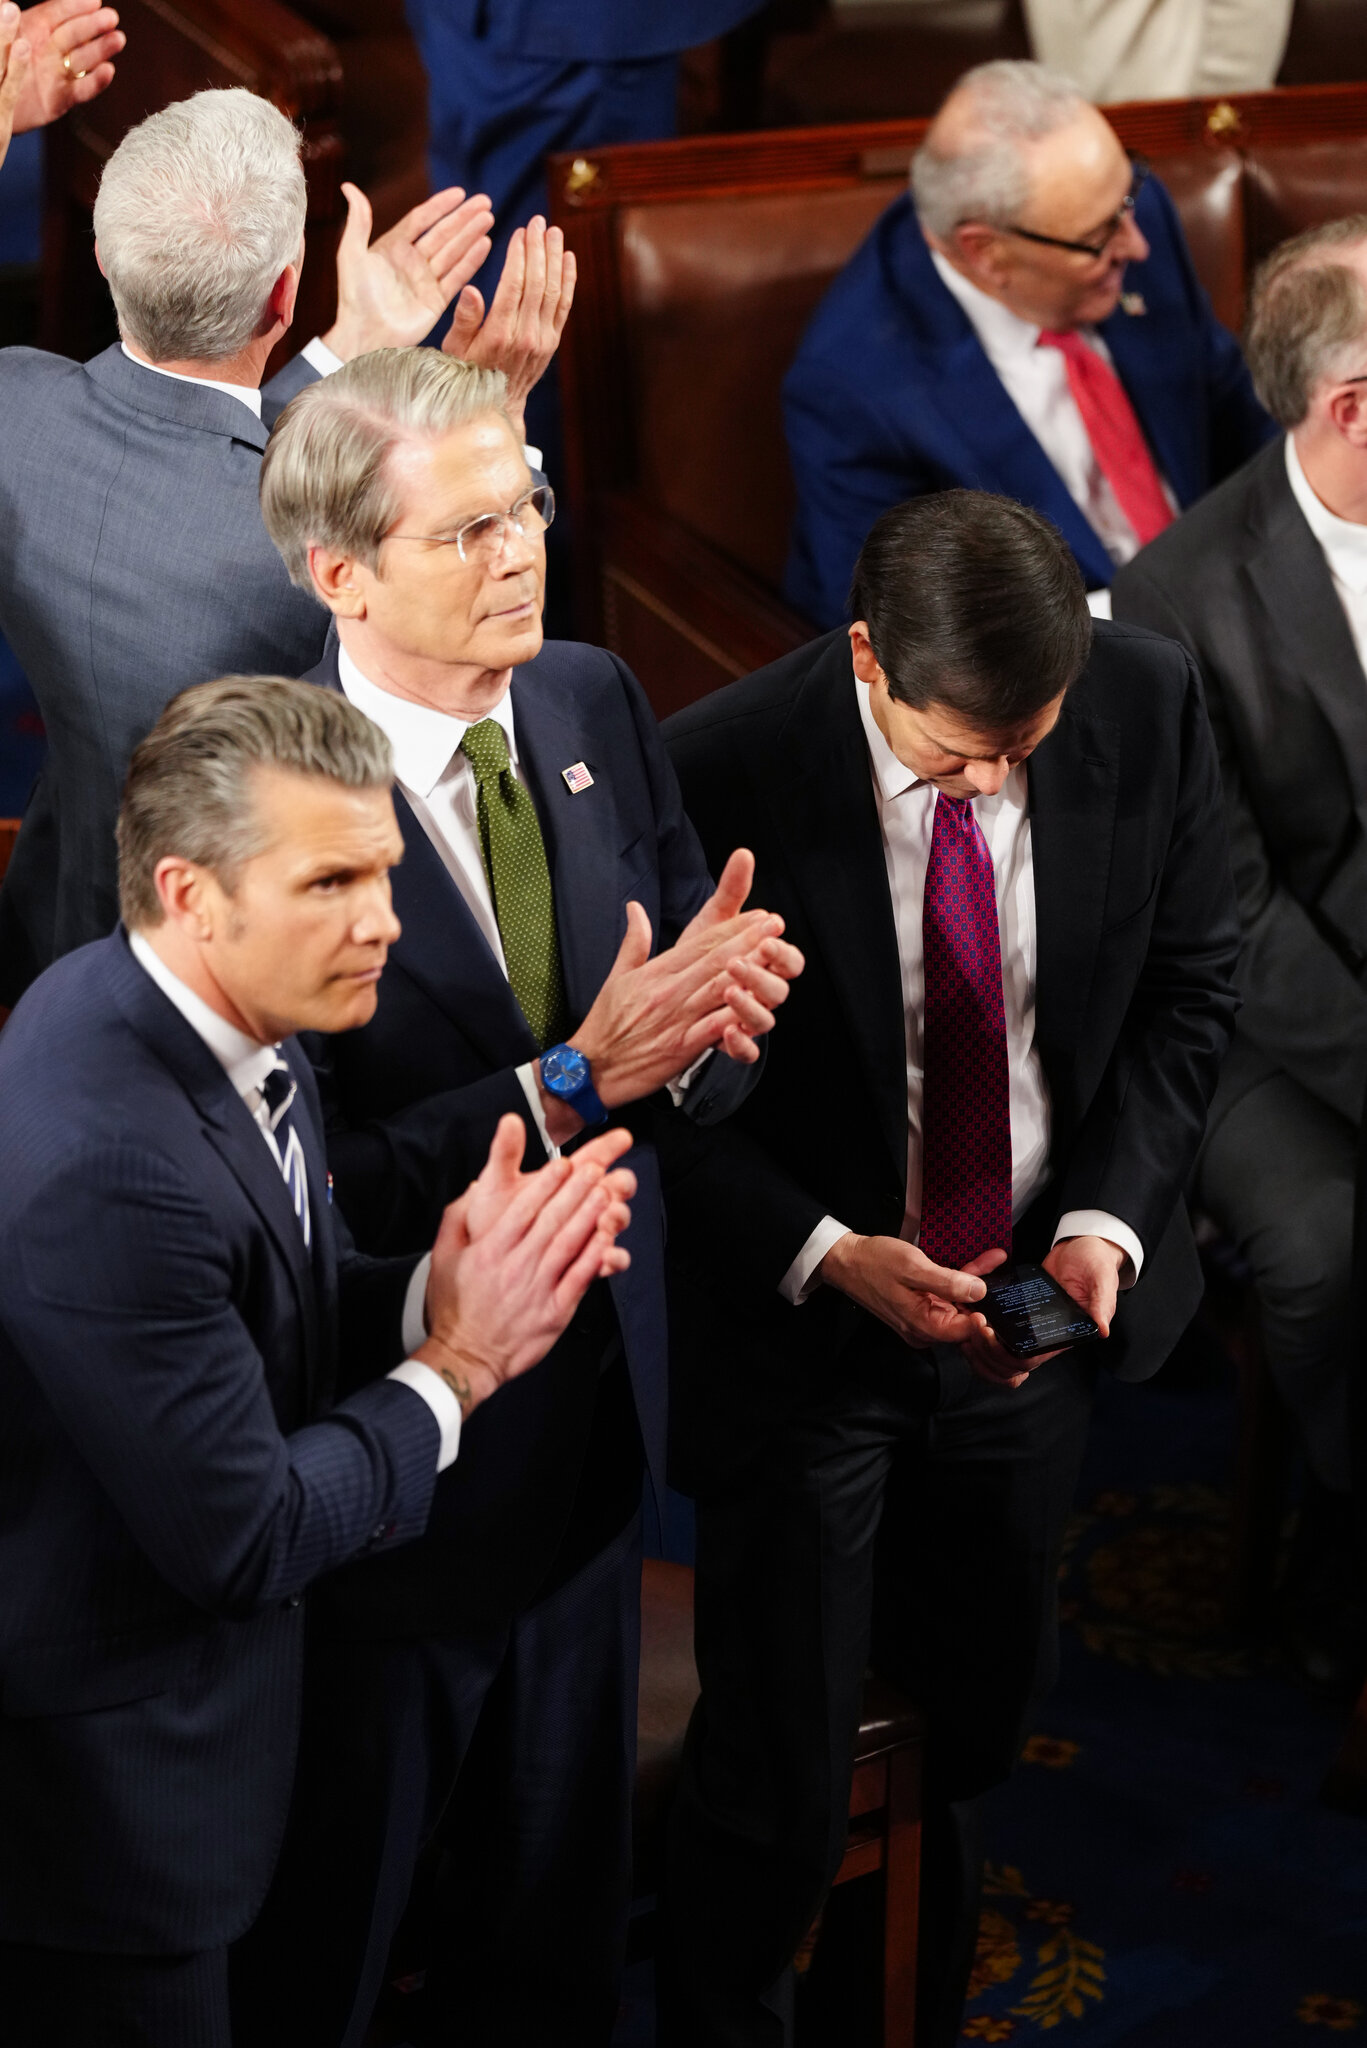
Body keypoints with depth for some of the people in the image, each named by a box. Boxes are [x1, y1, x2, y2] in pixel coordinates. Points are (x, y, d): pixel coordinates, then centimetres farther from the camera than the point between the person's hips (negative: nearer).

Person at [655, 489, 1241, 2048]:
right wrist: (825, 1256, -24)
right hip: (801, 1324, -4)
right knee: (779, 1774, 1)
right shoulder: (718, 776, -24)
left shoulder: (1149, 709, -13)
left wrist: (1109, 1219, -13)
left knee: (977, 1713, 19)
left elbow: (1185, 988, 1)